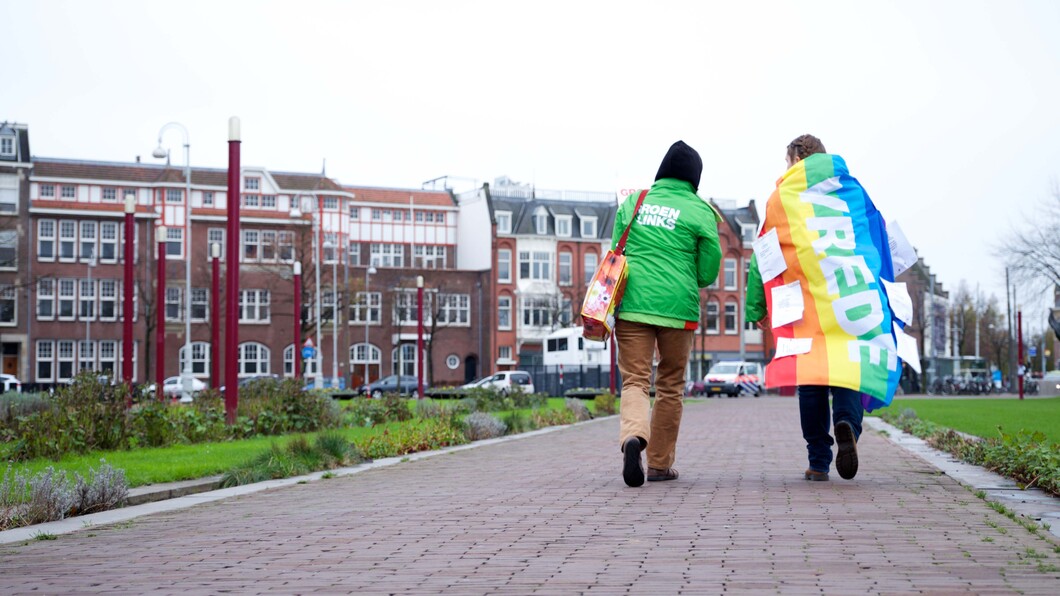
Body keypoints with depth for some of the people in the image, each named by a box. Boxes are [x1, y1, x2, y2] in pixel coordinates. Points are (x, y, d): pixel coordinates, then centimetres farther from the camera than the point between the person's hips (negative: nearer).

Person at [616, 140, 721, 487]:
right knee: (670, 386, 13)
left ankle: (633, 436, -31)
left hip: (632, 305, 1)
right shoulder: (700, 211, 1)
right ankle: (660, 464, 19)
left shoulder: (633, 202, 9)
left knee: (635, 381, 0)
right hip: (678, 307, -1)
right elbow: (708, 272, 2)